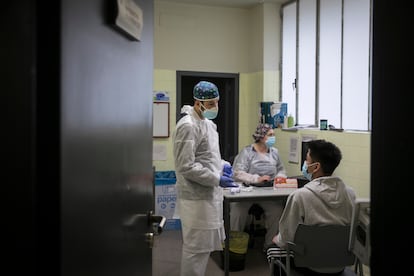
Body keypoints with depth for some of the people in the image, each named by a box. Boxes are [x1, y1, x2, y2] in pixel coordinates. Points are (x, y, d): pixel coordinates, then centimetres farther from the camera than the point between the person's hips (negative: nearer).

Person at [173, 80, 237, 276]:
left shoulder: (208, 124, 13)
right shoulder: (188, 126, -16)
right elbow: (186, 167, -21)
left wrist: (222, 165, 3)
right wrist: (217, 179, -19)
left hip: (208, 194, 9)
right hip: (196, 197, -9)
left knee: (203, 245, 18)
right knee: (196, 246, 1)